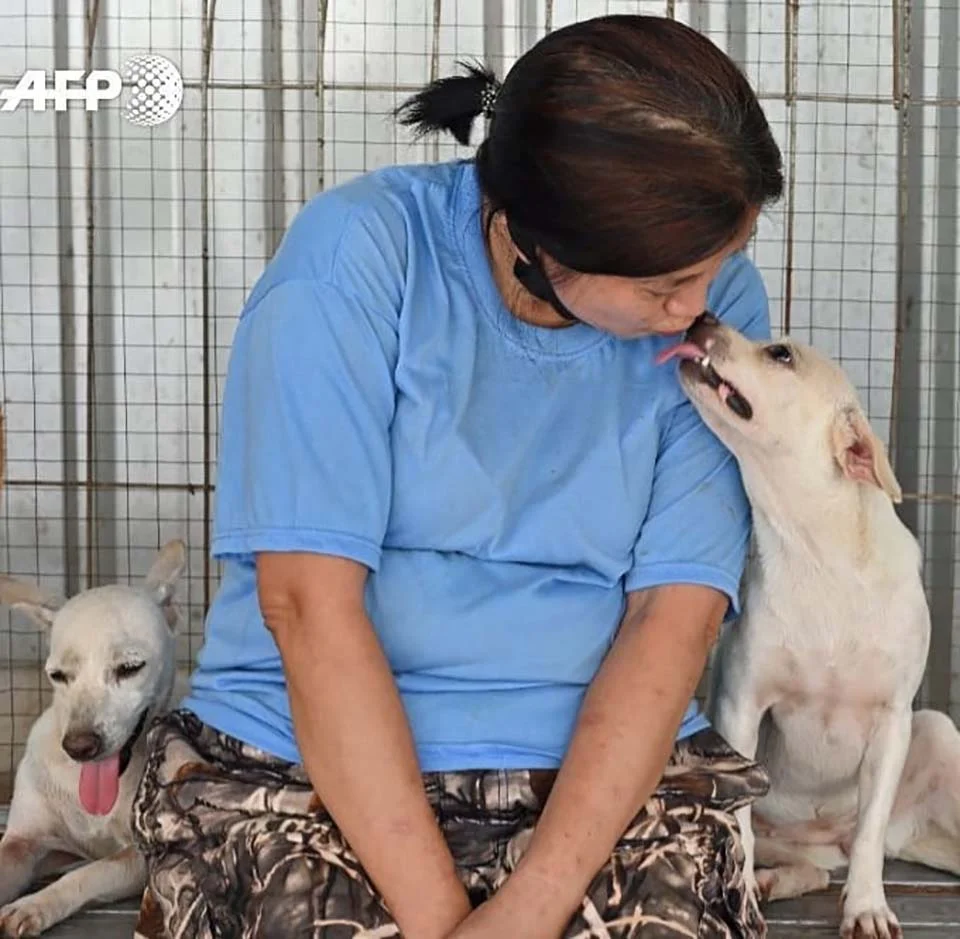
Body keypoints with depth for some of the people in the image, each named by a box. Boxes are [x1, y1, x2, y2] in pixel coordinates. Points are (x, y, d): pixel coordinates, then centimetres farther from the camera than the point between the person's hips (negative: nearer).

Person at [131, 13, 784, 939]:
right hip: (309, 761, -1)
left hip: (609, 766, 2)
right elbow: (309, 599, -17)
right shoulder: (354, 255, -13)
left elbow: (675, 616, -10)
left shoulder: (724, 304, -4)